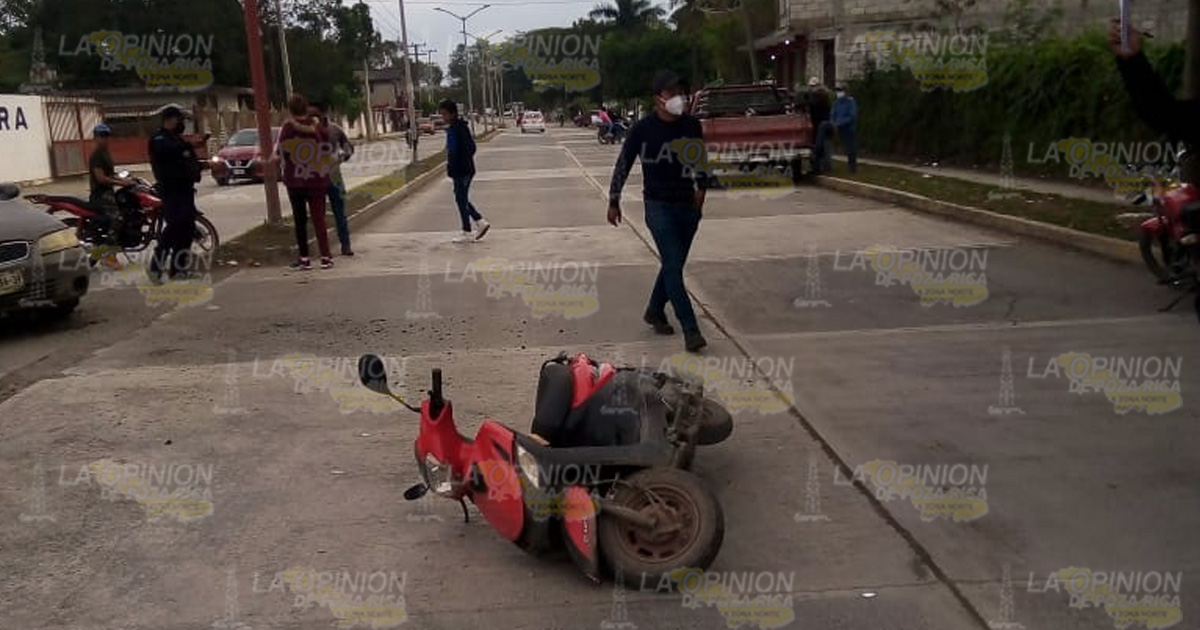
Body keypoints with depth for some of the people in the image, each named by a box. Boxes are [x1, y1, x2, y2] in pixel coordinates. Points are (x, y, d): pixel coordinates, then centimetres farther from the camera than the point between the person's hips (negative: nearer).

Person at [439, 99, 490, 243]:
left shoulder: (453, 129, -16)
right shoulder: (464, 126, 13)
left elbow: (452, 152, -21)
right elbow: (472, 147, 19)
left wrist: (450, 170, -17)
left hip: (460, 171, -9)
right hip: (468, 168, 9)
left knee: (461, 200, -2)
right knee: (463, 199, 18)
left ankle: (466, 233, 4)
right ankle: (481, 222, 16)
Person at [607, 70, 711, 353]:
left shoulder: (692, 126, 5)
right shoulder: (643, 128, -7)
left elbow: (701, 161, 19)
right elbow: (623, 165, 1)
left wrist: (701, 188, 5)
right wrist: (613, 201, 2)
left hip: (688, 205, 5)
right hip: (658, 205, -5)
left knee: (673, 265, 13)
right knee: (673, 266, -12)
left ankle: (655, 311, 34)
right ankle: (690, 329, -13)